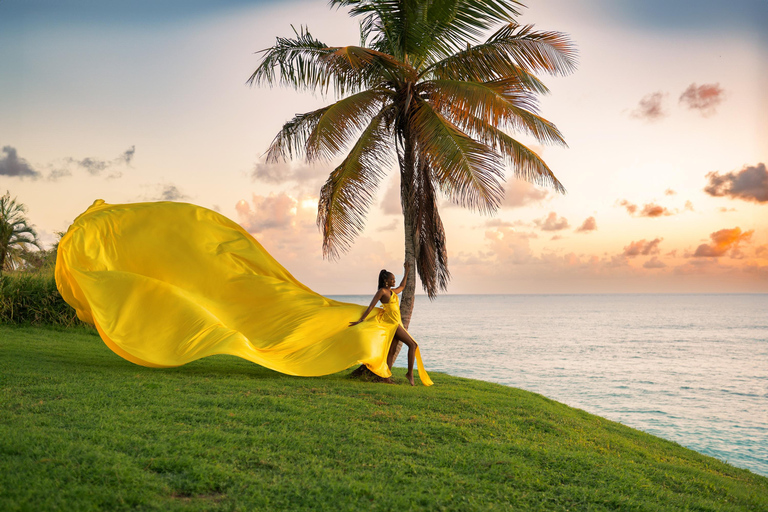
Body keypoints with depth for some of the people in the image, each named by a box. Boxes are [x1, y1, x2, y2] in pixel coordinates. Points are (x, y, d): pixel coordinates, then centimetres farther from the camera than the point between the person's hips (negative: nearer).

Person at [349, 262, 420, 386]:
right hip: (392, 322, -9)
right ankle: (410, 373, -6)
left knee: (392, 351, 5)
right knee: (413, 344, -10)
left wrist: (406, 272, 38)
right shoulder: (382, 291, -8)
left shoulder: (392, 291, 16)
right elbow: (371, 307, -12)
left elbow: (402, 287, 37)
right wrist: (361, 320, -14)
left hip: (397, 323, 9)